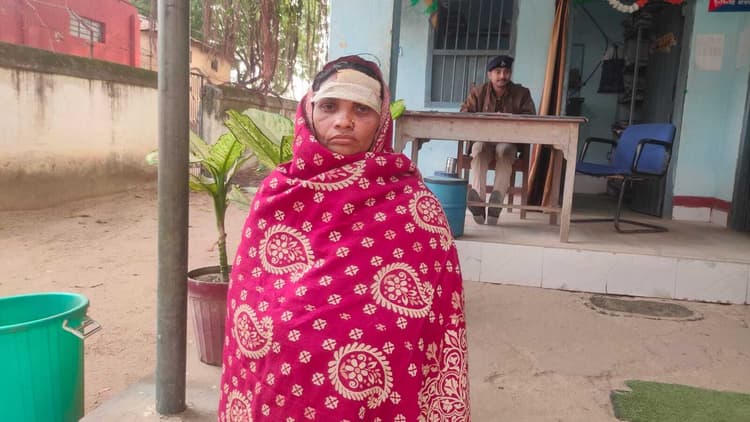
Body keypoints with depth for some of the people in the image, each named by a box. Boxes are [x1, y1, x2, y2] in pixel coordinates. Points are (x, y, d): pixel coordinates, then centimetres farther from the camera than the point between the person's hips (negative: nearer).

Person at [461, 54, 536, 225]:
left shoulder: (522, 93, 7)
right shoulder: (478, 92, 9)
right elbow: (464, 114, 1)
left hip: (508, 141, 0)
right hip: (483, 139, 0)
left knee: (504, 150, -36)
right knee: (479, 149, -36)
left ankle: (497, 196, -42)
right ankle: (477, 197, -44)